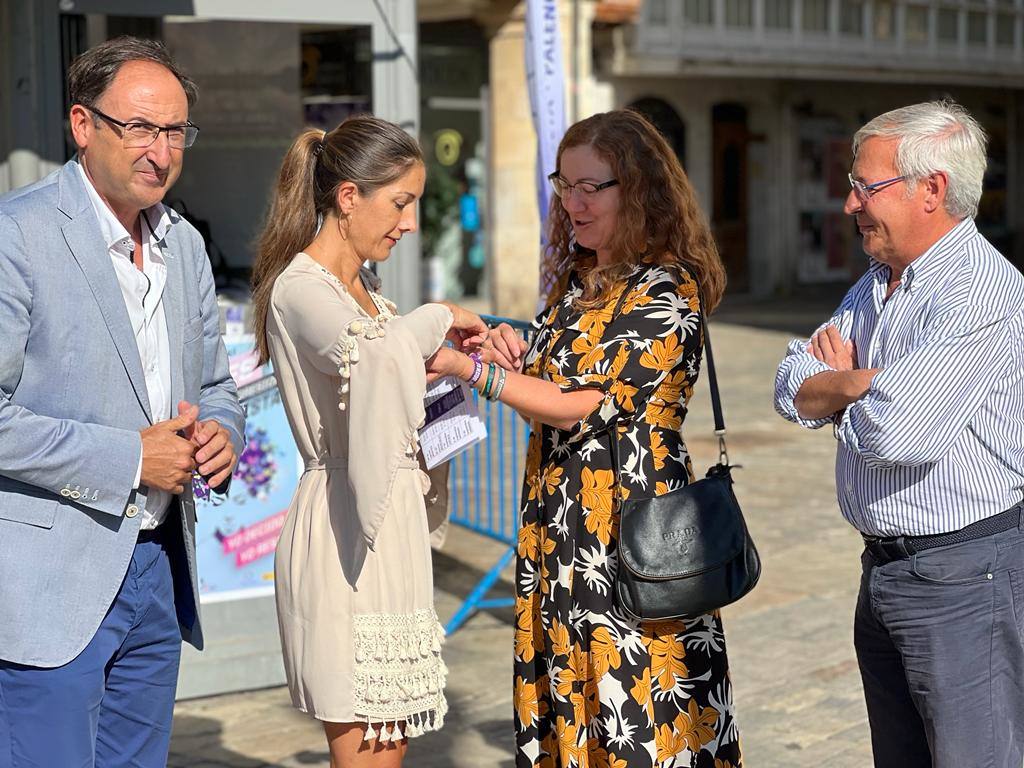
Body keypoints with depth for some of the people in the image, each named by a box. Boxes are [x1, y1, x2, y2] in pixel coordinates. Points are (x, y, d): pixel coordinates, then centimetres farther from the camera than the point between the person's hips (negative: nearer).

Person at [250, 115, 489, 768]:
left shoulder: (363, 285, 15)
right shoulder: (300, 288, -14)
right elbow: (372, 353, -34)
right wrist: (439, 318, -16)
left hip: (389, 520, 9)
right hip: (345, 533, -9)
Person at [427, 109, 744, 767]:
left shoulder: (665, 291, -12)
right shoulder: (575, 280, 13)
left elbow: (588, 407, -17)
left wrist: (469, 367, -15)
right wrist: (517, 360, -1)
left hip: (630, 522, -8)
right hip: (558, 525, 8)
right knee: (563, 708, 12)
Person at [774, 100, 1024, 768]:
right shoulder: (877, 284, 13)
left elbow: (894, 433, -27)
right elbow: (793, 389, 8)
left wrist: (835, 384, -5)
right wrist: (865, 381, -12)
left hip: (967, 577, -9)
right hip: (886, 566, 9)